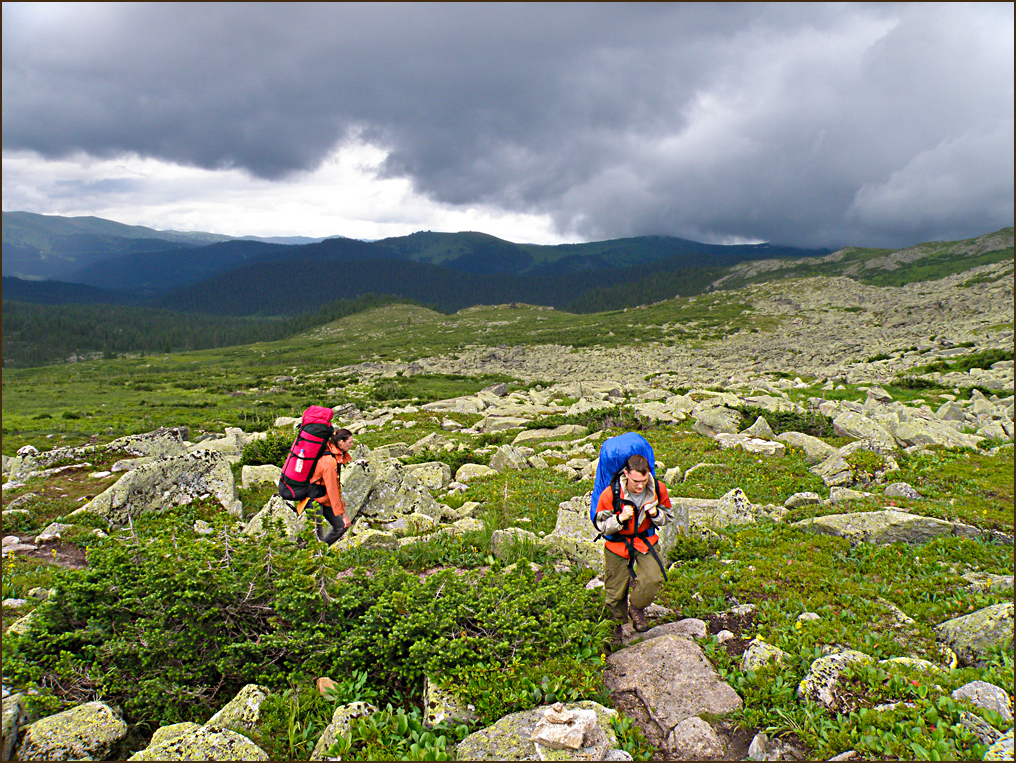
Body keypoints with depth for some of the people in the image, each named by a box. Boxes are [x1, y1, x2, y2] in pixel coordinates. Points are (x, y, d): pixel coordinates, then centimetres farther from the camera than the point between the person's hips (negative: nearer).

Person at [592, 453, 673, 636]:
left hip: (646, 541, 2)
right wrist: (620, 518, -31)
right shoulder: (610, 494, -22)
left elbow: (668, 517, 4)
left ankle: (637, 608, 8)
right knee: (616, 592, 7)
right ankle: (618, 621, 38)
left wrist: (656, 514, -20)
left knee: (653, 579, -22)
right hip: (618, 544, -1)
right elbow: (601, 526, -12)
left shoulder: (658, 489, -13)